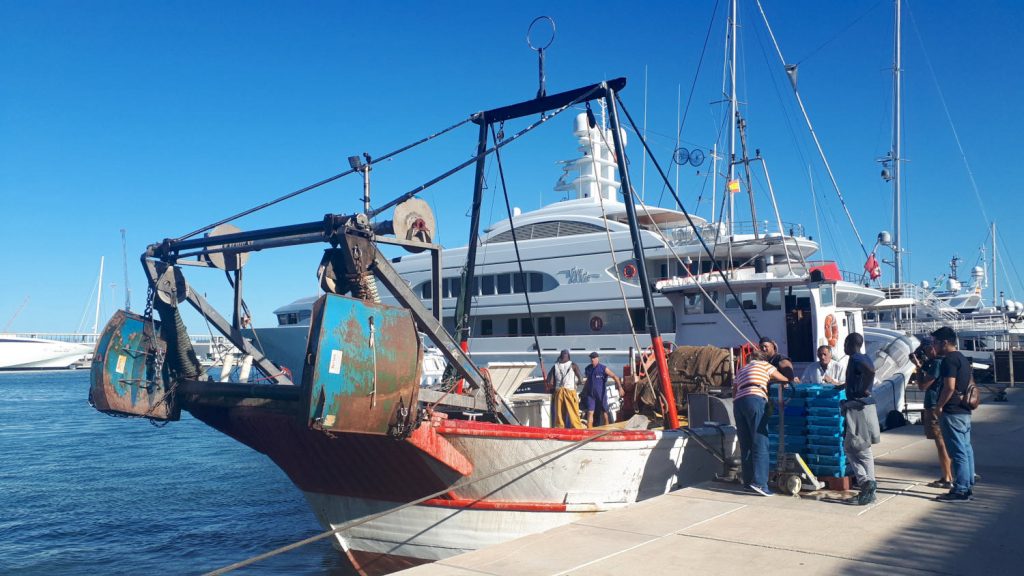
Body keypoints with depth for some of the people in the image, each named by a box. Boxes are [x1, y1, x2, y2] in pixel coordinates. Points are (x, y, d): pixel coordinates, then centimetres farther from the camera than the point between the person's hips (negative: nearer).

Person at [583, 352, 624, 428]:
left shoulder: (604, 368, -7)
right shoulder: (588, 369, 8)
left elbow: (615, 377, -11)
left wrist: (620, 387, -22)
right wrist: (585, 391, 25)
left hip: (601, 394, -3)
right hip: (590, 394, 3)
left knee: (604, 412, 9)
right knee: (590, 412, -7)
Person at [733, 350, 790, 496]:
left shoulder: (740, 370, 32)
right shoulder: (764, 364, 20)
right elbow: (784, 380, 27)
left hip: (738, 403, 6)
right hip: (755, 400, -5)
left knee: (745, 444, 7)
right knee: (760, 442, -9)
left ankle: (748, 481, 7)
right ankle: (759, 482, -18)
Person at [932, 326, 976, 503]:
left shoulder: (949, 360, -16)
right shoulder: (963, 359, 16)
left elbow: (949, 387, -24)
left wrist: (939, 406, -14)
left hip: (952, 413, -10)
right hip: (964, 412, 10)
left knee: (958, 452, -7)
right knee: (966, 449, 12)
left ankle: (960, 491, -3)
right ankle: (968, 487, 18)